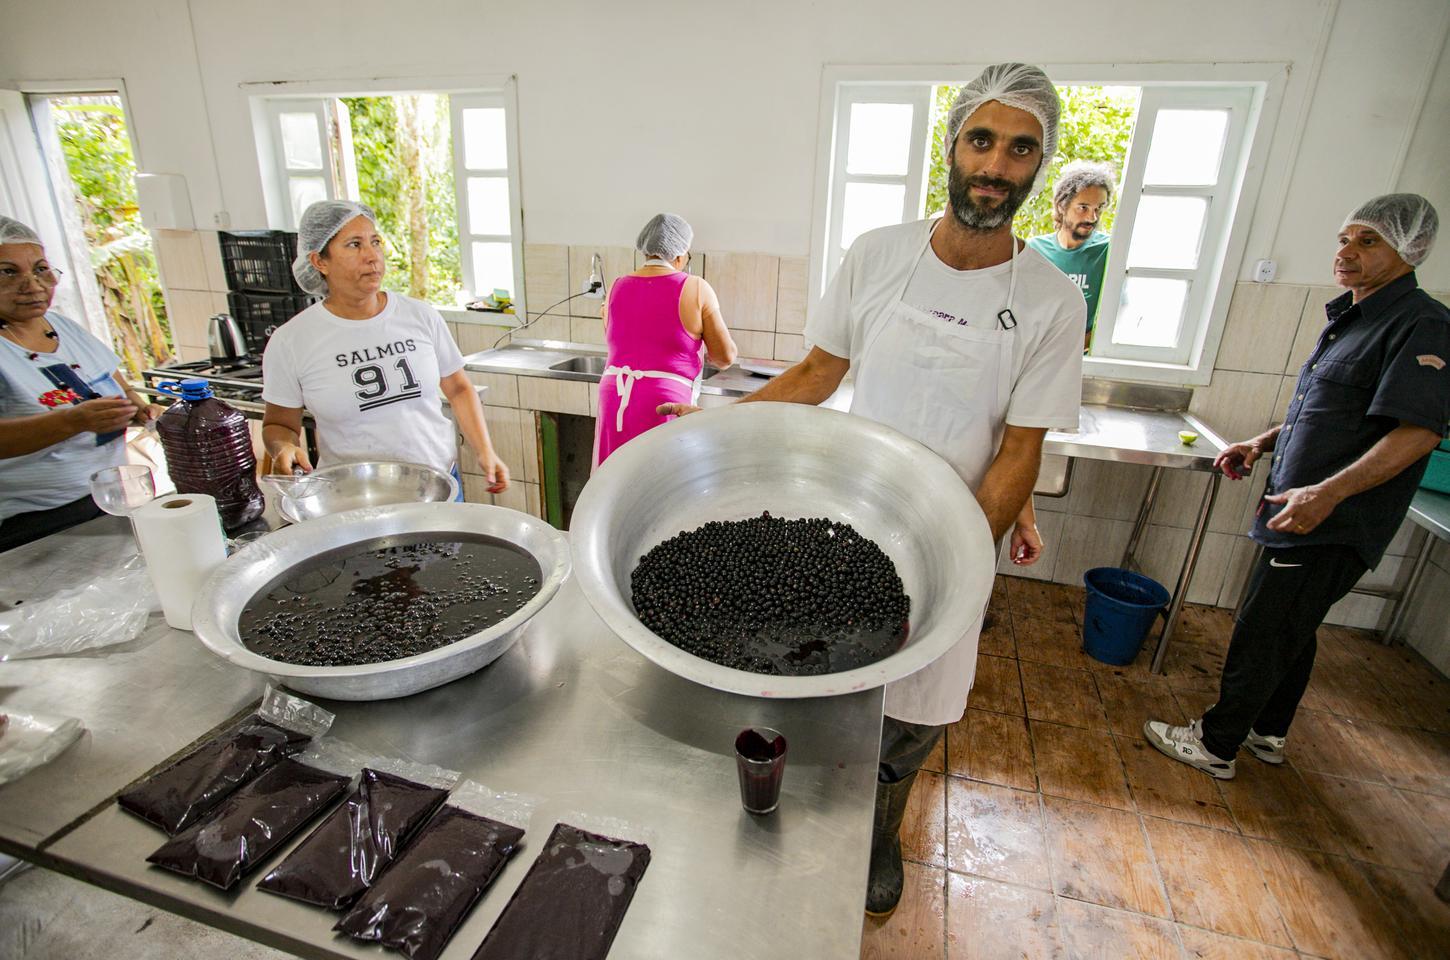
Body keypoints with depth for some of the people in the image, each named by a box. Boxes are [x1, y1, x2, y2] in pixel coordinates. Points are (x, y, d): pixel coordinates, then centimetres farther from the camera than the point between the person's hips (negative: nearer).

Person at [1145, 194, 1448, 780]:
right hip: (1300, 515, 10)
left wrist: (1329, 491, -34)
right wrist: (1263, 443, 10)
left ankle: (1215, 745, 15)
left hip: (1333, 528, -10)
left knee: (1260, 638, 0)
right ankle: (1267, 734, 37)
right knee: (1289, 633, 21)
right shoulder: (1350, 318, 15)